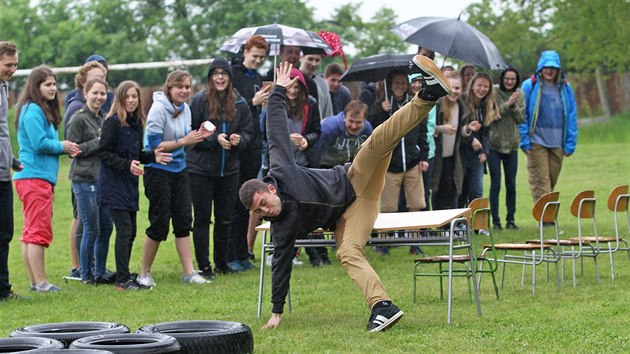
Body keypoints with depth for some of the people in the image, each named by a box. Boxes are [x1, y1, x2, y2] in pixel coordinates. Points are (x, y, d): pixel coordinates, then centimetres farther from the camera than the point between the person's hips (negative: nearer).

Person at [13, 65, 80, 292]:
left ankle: (34, 281, 16)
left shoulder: (44, 110, 18)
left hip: (41, 178, 10)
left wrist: (65, 149, 3)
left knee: (31, 231, 11)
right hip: (35, 177, -10)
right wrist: (62, 147, -5)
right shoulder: (33, 110, -13)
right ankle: (40, 282, -6)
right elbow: (39, 143, -20)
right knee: (39, 231, -8)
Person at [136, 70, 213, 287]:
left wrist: (198, 137, -5)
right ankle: (144, 274, 11)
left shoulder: (185, 109, 7)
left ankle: (189, 273, 9)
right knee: (159, 224, -3)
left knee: (184, 220, 5)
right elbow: (154, 145, -19)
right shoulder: (159, 108, -16)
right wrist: (183, 141, -20)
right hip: (157, 171, -7)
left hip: (179, 170, 7)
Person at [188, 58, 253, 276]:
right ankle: (203, 266, 8)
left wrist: (238, 139, -13)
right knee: (202, 218, 2)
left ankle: (222, 263, 25)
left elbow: (248, 131, 8)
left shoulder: (239, 103, 3)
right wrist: (215, 139, -18)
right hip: (201, 169, -4)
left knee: (224, 218, 12)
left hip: (229, 169, 4)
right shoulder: (199, 100, -8)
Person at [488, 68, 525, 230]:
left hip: (512, 144, 3)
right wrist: (507, 104, -20)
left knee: (511, 185, 6)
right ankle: (495, 221, 4)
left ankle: (510, 219, 14)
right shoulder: (494, 92, -7)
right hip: (494, 143, -3)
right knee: (495, 184, -2)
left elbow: (521, 119, 1)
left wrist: (514, 106, -15)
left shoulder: (520, 95, 5)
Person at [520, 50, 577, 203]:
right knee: (540, 183, -7)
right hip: (536, 143, -3)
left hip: (557, 144, 3)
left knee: (552, 182, 11)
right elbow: (522, 115, -2)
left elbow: (572, 117, 9)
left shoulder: (565, 88, 7)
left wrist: (570, 144, 4)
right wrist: (524, 141, -8)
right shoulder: (530, 86, -2)